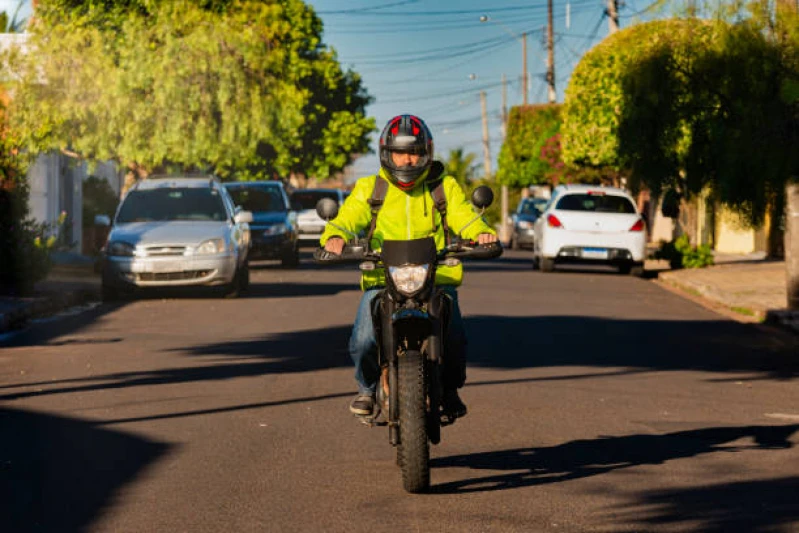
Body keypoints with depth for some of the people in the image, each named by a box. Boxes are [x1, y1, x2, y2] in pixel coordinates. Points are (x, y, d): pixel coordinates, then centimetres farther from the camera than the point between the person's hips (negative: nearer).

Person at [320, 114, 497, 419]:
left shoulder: (445, 188, 15)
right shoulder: (369, 189, 14)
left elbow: (465, 217, 1)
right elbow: (348, 217, -1)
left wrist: (482, 233, -22)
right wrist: (335, 236, -25)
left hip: (437, 278, 0)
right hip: (382, 280, 0)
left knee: (454, 337, -23)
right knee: (363, 341, -22)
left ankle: (449, 388, 8)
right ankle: (367, 386, 12)